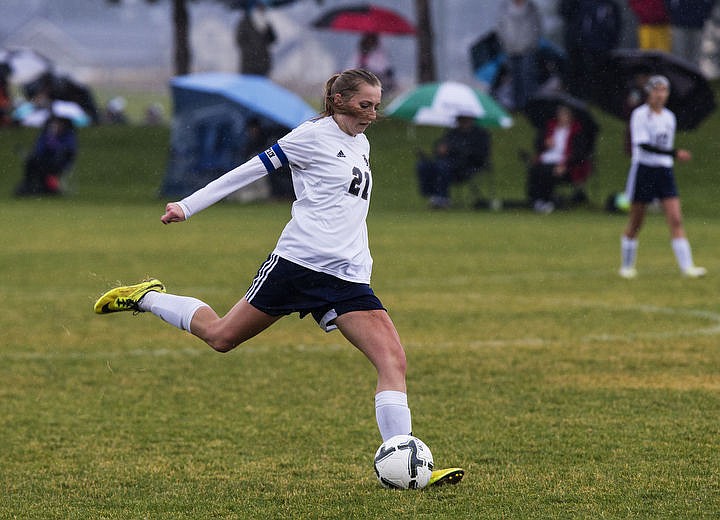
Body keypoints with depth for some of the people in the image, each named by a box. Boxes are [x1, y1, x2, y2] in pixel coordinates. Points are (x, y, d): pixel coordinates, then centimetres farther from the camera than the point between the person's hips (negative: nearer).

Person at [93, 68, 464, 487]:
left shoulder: (361, 145, 18)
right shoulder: (315, 136, -4)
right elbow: (253, 170, -2)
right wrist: (188, 206, -1)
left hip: (347, 279, 6)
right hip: (299, 261, -6)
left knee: (393, 360, -11)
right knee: (222, 336, 2)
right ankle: (145, 298, 29)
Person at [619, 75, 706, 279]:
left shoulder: (669, 117, 10)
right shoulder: (640, 115, -9)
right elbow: (644, 145, -21)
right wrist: (674, 153, -28)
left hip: (665, 171, 5)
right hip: (643, 169, -5)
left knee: (676, 220, -8)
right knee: (635, 223, 4)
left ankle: (686, 266, -14)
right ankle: (626, 266, 18)